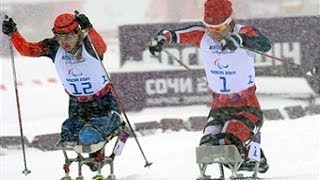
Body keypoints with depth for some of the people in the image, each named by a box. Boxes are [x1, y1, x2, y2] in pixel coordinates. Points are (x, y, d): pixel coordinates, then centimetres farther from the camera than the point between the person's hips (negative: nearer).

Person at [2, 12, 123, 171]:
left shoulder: (89, 45, -21)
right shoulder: (54, 48, -8)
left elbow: (101, 48, -44)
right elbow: (26, 49, -11)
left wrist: (88, 29, -60)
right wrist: (12, 33, -29)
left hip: (103, 103, -5)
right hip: (77, 105, 5)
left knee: (88, 136, -26)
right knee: (69, 137, -19)